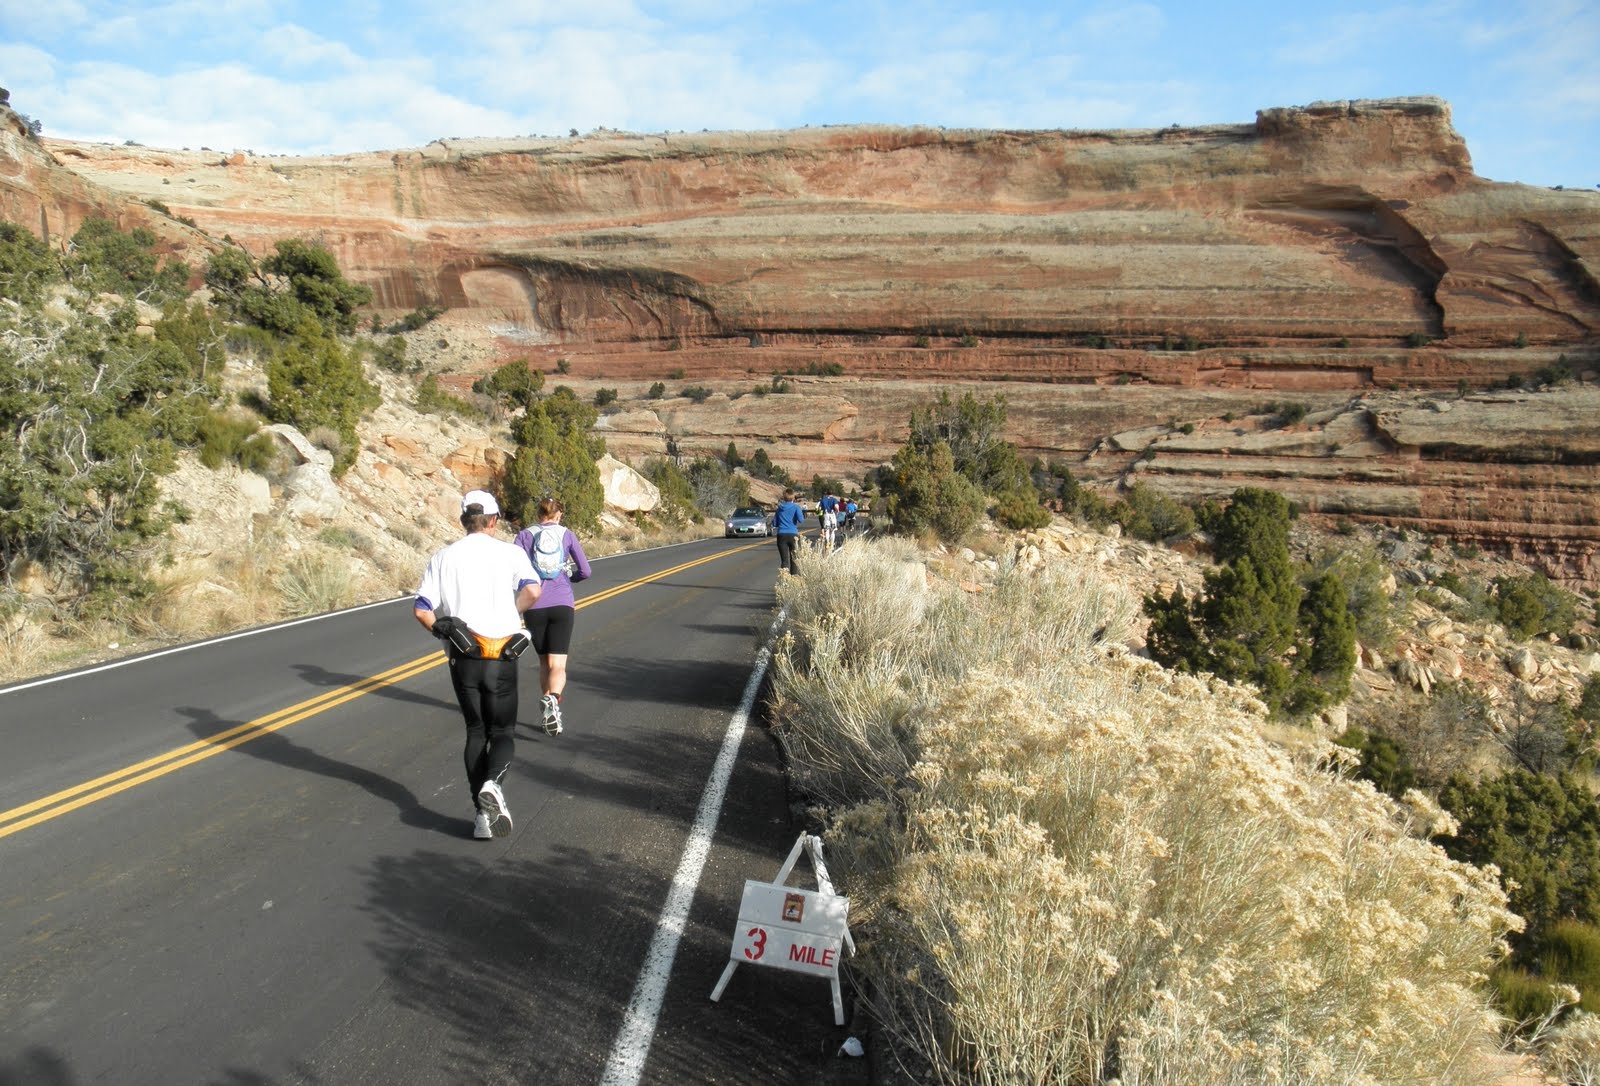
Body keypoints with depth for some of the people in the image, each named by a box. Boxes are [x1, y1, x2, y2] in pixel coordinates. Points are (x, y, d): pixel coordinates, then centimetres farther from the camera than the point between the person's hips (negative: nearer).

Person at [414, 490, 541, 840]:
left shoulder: (442, 558, 6)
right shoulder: (510, 553, -1)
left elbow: (422, 610, -1)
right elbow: (532, 590, -18)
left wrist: (443, 632, 14)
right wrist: (511, 614, 0)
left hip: (462, 657, 2)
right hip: (501, 658, -2)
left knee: (475, 732, 14)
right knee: (503, 731, 10)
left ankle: (482, 812, 8)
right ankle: (492, 783, -20)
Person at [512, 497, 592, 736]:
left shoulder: (525, 535, 5)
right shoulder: (566, 534, 5)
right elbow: (584, 571, 4)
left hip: (534, 607, 1)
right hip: (562, 605, -1)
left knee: (544, 663, 18)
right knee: (558, 665, -6)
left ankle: (547, 708, 21)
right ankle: (552, 699, -34)